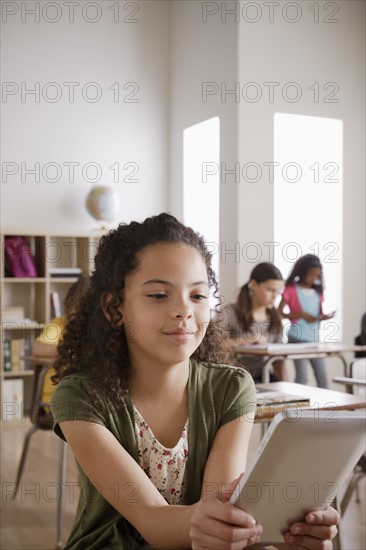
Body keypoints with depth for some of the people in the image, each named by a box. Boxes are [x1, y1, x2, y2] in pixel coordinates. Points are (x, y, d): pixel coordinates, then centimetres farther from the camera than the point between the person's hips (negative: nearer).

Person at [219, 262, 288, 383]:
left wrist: (286, 384, -10)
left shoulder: (275, 319, 9)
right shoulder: (231, 312, -5)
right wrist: (245, 340, -24)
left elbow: (278, 360, 7)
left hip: (261, 377, 4)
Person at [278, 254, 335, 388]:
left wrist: (325, 317, -8)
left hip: (314, 339, 6)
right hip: (297, 339, -6)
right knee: (302, 377, -7)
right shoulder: (291, 290, -6)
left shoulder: (317, 292, 10)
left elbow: (319, 315, 16)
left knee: (322, 377, 5)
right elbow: (279, 313, -10)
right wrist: (301, 314, -20)